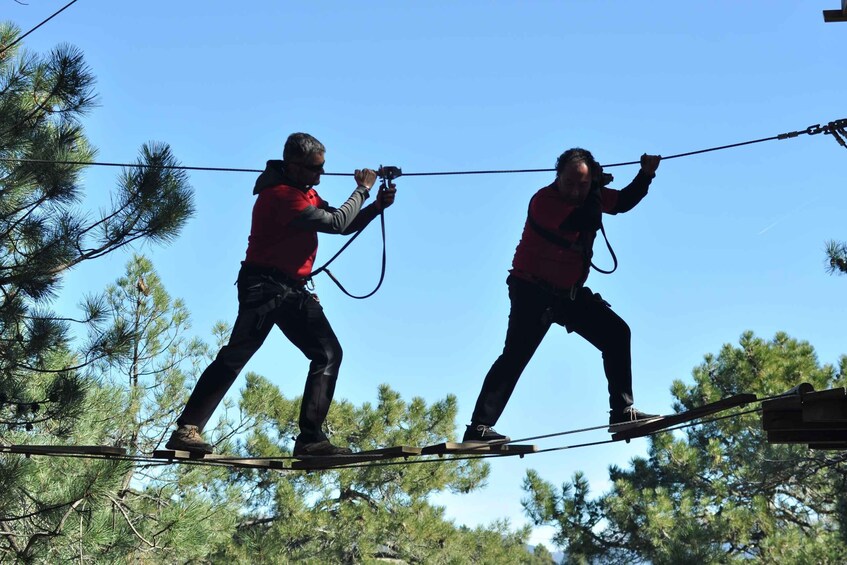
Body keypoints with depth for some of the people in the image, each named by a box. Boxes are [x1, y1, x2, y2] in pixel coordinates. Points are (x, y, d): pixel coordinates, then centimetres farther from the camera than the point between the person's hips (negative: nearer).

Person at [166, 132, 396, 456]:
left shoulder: (305, 193, 16)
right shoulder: (280, 195, -16)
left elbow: (345, 225, 19)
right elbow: (337, 223, -18)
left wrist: (377, 206, 4)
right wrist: (362, 190, -4)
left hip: (293, 291, 9)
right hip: (264, 285, -9)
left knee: (329, 354, -1)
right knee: (237, 354, -16)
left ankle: (310, 438, -6)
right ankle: (187, 429, -16)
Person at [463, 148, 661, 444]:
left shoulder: (590, 196, 4)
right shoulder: (544, 200, -21)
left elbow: (624, 202, 19)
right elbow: (583, 223, -32)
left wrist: (645, 175, 2)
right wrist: (596, 190, -16)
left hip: (570, 292, 8)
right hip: (533, 291, -8)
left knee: (617, 333, 2)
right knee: (516, 355, -16)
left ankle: (622, 411, 3)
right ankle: (479, 427, -19)